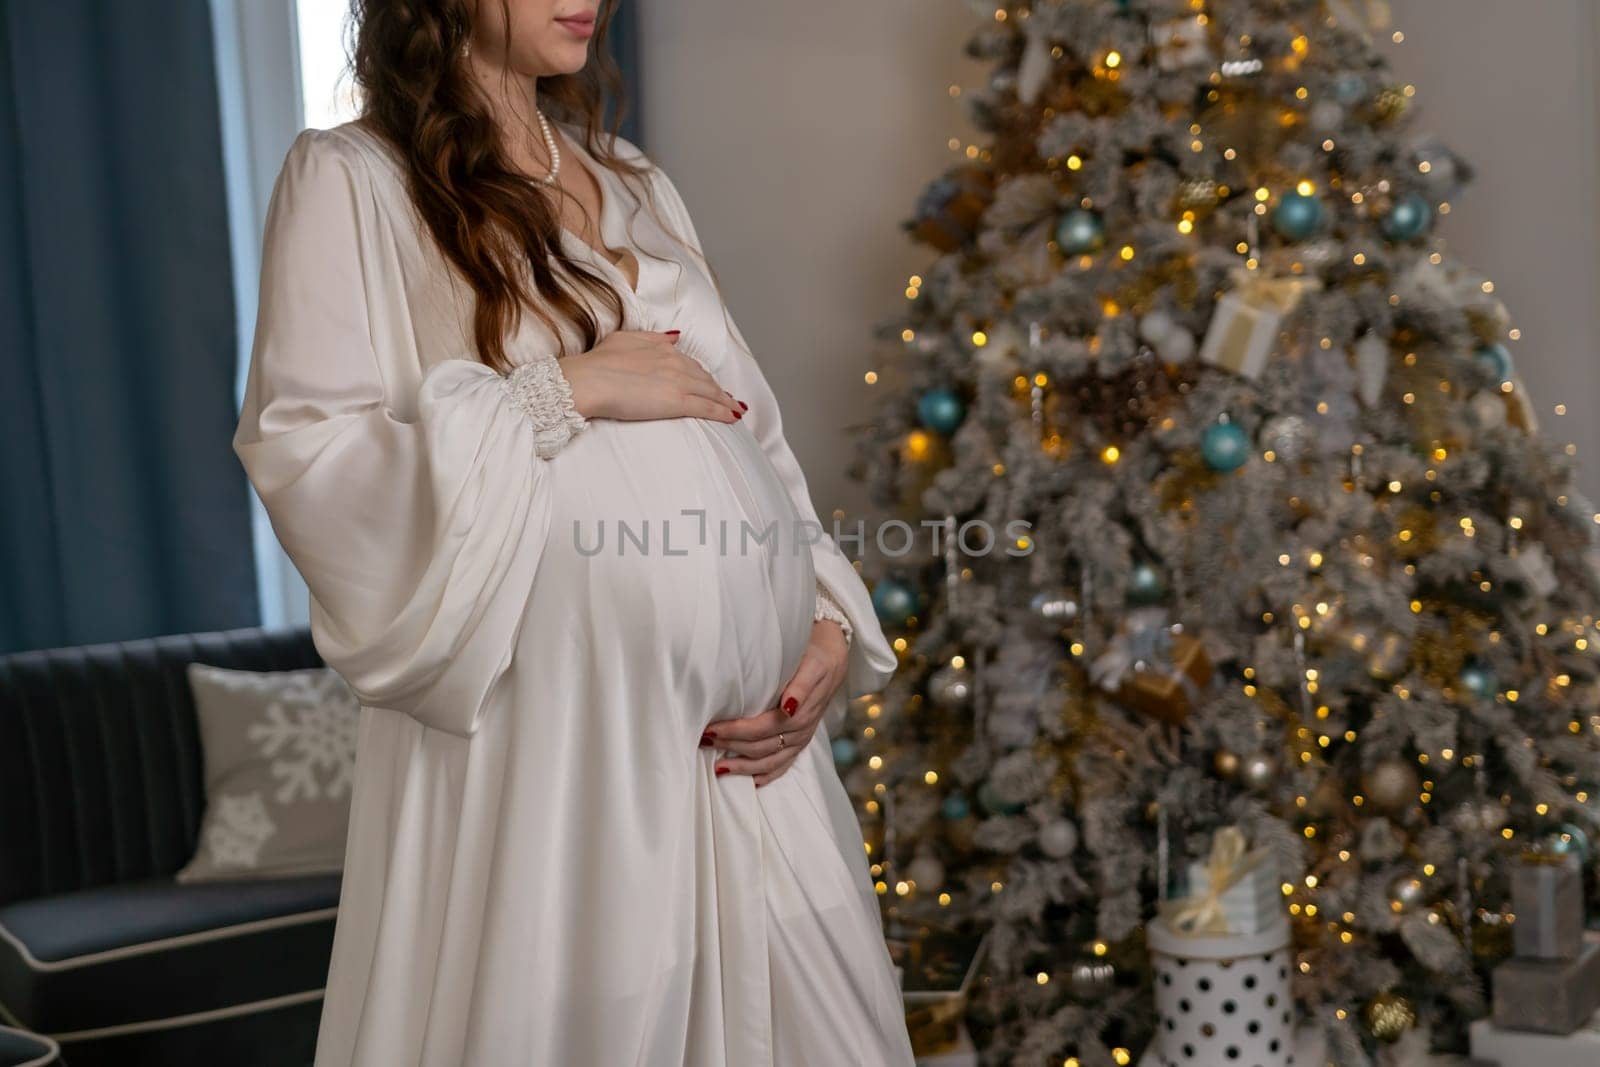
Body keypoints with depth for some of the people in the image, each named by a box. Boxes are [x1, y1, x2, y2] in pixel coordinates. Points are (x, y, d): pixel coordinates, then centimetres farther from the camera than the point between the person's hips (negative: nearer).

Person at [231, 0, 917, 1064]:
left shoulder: (640, 185, 19)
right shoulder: (350, 177, 1)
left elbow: (757, 439, 17)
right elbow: (299, 452, -10)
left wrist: (834, 623, 2)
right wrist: (564, 392, -12)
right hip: (548, 738, -5)